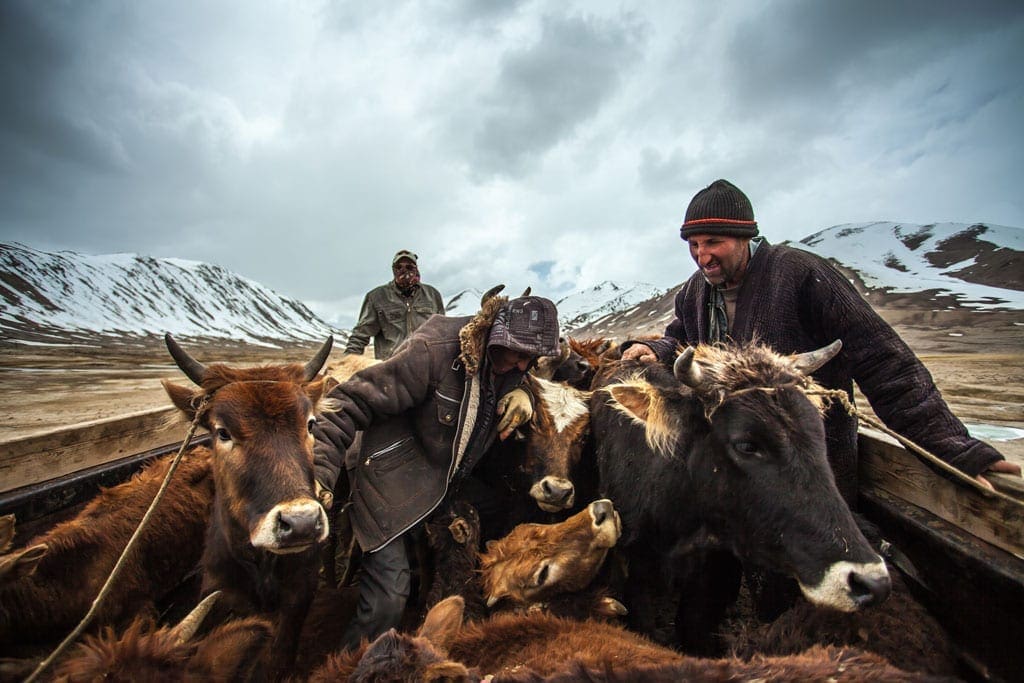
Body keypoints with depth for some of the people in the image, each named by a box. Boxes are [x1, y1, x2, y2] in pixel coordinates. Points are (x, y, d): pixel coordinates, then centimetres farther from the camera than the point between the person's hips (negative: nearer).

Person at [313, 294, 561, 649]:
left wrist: (522, 390, -10)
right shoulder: (434, 350, -26)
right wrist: (321, 473, -30)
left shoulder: (503, 358, -5)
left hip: (445, 486, 7)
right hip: (392, 480, -7)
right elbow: (352, 403, -24)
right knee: (388, 596, -9)